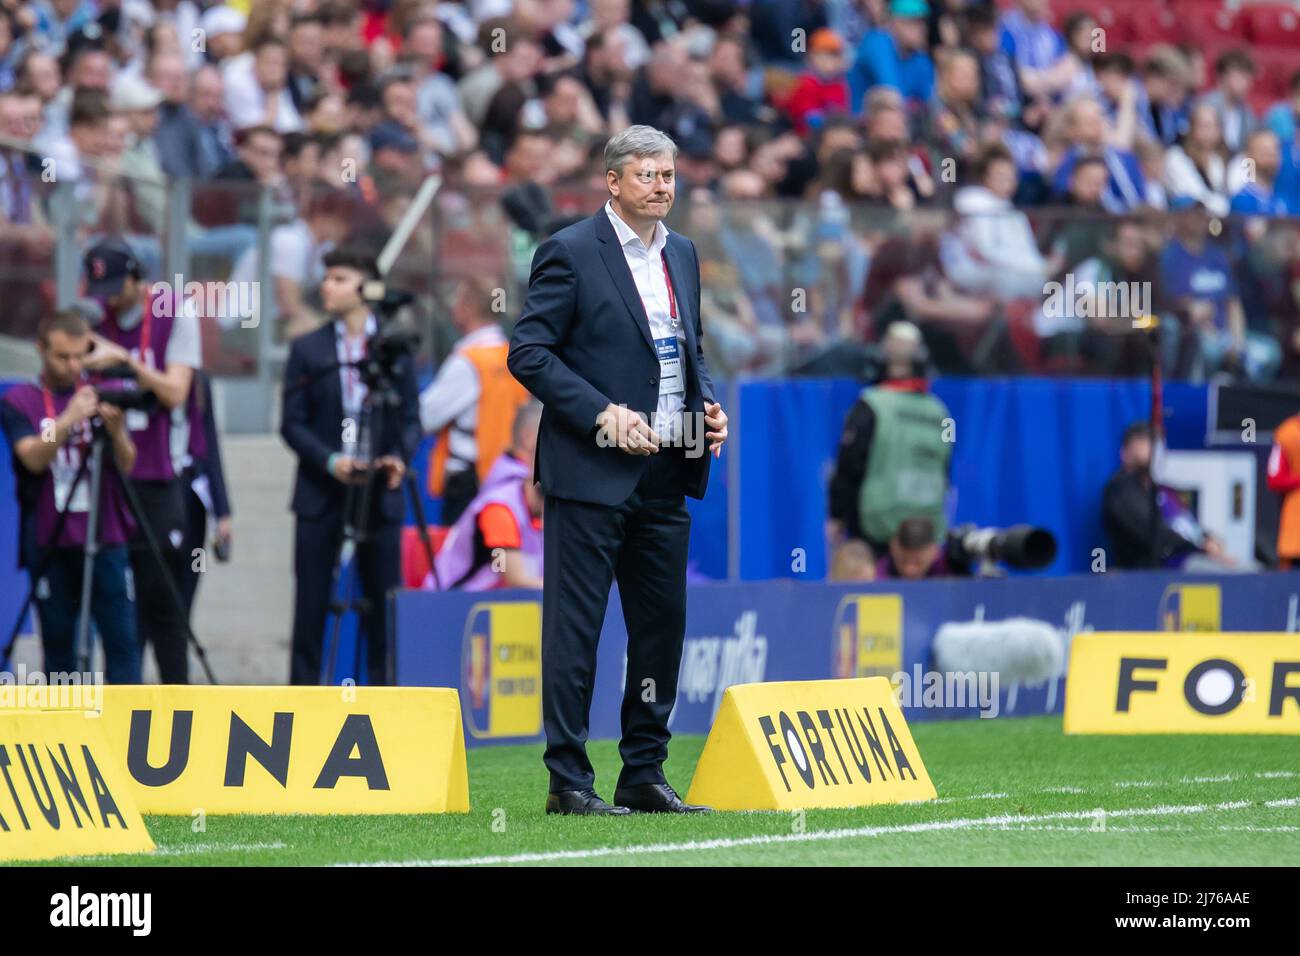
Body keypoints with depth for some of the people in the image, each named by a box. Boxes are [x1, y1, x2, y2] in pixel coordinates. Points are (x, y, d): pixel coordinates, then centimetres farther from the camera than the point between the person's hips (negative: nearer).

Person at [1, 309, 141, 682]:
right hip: (49, 542, 0)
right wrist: (67, 420, -28)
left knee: (121, 637, -9)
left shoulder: (102, 396, 9)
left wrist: (117, 432, -20)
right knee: (58, 645, 3)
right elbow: (34, 458, -12)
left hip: (105, 539, 0)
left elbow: (125, 466, 1)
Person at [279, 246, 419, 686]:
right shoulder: (307, 349, 5)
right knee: (311, 603, 0)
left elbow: (410, 419, 8)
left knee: (382, 600, 0)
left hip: (380, 493, 0)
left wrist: (399, 458, -12)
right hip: (321, 493, 0)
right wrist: (330, 461, -14)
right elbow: (292, 423, 2)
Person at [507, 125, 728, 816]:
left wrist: (709, 403, 5)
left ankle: (645, 775, 18)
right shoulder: (570, 252, -7)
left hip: (666, 474, 7)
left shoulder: (681, 253, 15)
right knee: (574, 628, -4)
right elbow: (528, 353, -11)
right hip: (592, 471, -7)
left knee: (662, 624, 9)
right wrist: (603, 414, -18)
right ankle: (568, 780, 0)